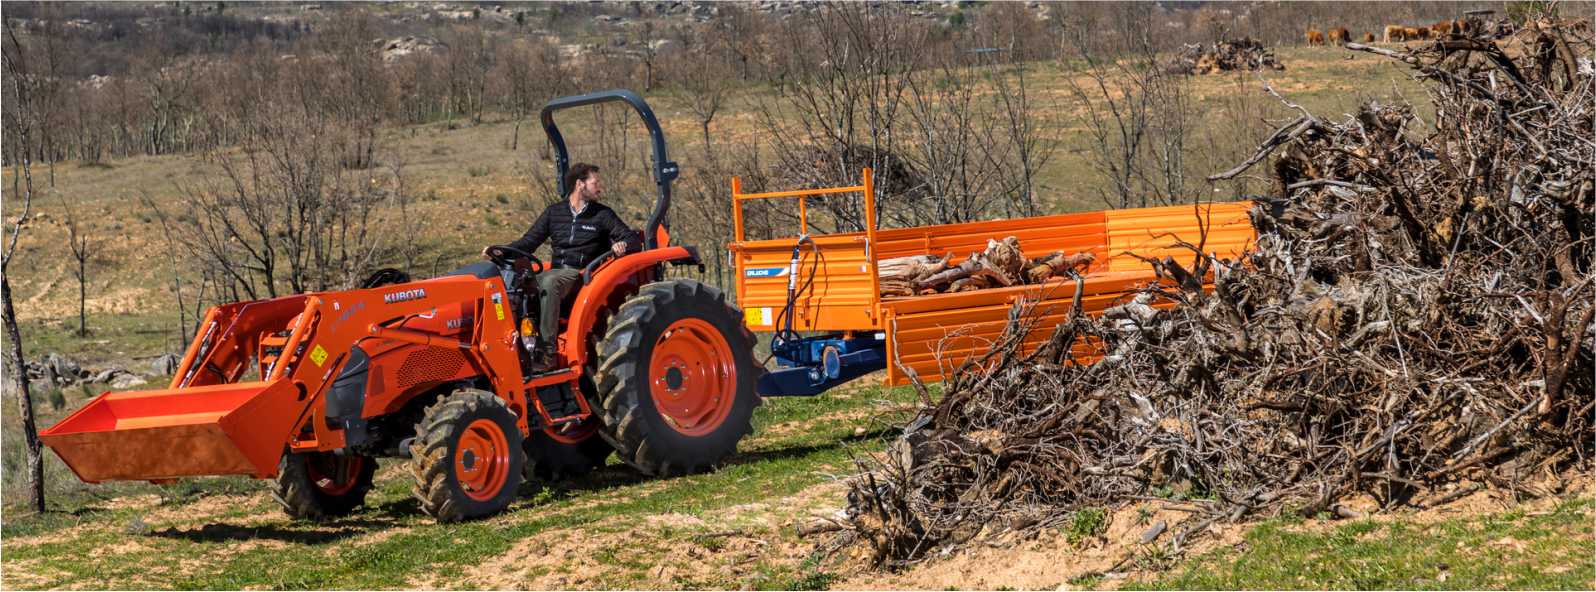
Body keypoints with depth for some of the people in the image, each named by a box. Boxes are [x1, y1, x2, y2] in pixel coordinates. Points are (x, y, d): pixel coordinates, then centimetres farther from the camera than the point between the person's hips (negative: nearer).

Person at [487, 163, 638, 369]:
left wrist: (623, 245, -21)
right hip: (556, 271, 4)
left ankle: (546, 350, -40)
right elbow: (529, 241, 14)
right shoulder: (554, 212, 17)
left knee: (548, 283, -36)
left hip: (582, 274, -4)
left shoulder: (603, 214, 10)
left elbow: (634, 241, 4)